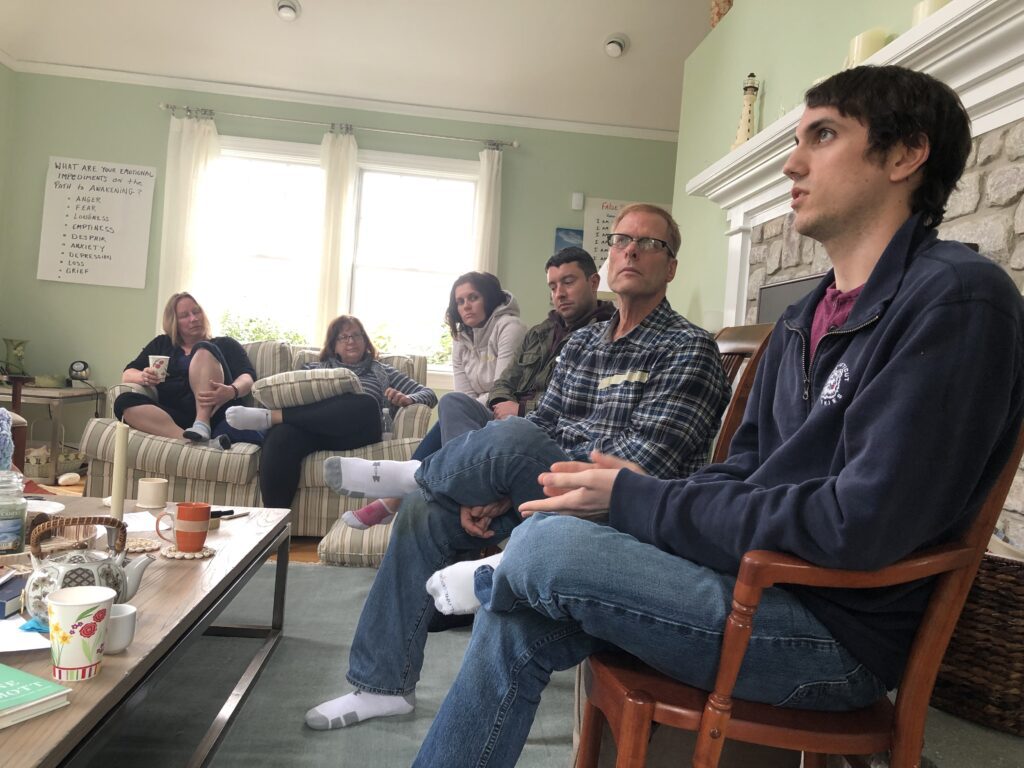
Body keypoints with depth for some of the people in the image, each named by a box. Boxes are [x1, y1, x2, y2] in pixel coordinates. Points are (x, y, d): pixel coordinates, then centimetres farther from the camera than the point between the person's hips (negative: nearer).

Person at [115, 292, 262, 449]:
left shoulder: (225, 345, 19)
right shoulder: (161, 344, 27)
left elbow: (248, 377, 3)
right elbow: (127, 374, 22)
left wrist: (232, 391, -22)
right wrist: (144, 377, -4)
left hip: (214, 413, -2)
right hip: (174, 416, 3)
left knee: (203, 350, -19)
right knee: (124, 402, -25)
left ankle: (202, 425, -37)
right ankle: (190, 440, -47)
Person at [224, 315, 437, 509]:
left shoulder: (381, 371, 29)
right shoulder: (315, 368, 34)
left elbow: (429, 394, 20)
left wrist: (406, 399, -3)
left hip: (357, 431, -1)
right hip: (311, 426, 1)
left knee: (365, 404, -38)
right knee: (281, 436, -37)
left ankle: (271, 416, -34)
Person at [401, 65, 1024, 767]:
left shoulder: (959, 299, -15)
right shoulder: (805, 319, 13)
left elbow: (862, 525, -24)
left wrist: (636, 502, -17)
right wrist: (624, 491, -5)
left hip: (840, 632, -7)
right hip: (755, 574, 8)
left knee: (549, 545, -18)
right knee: (517, 627, -4)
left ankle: (478, 583, 11)